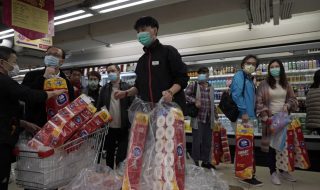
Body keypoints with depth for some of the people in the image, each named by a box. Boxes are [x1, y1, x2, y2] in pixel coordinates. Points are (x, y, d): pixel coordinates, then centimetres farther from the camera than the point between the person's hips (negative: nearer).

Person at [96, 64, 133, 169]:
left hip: (123, 128, -3)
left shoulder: (127, 87, -3)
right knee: (109, 155, 17)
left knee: (121, 157, 2)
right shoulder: (104, 88, 7)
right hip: (109, 128, 4)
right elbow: (99, 106, 8)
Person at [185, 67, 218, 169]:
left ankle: (205, 161, 25)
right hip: (198, 118, -5)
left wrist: (216, 116, 18)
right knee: (197, 141, -1)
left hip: (208, 119, 6)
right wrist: (194, 100, -22)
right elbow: (185, 95, -10)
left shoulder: (210, 88, 15)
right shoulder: (193, 85, -2)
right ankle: (195, 162, 13)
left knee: (207, 141, 12)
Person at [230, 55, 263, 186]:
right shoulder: (239, 75, -5)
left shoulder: (250, 79, 21)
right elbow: (236, 95, -17)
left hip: (249, 116, 9)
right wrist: (243, 112, -20)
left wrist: (253, 114, 15)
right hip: (241, 116, -9)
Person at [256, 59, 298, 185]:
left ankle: (283, 170, 27)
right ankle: (273, 173, 13)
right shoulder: (264, 84, -5)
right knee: (272, 146, 2)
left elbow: (293, 99, 15)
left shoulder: (286, 84, 8)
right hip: (271, 119, -4)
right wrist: (265, 117, -15)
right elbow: (259, 102, -8)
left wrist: (288, 105, -7)